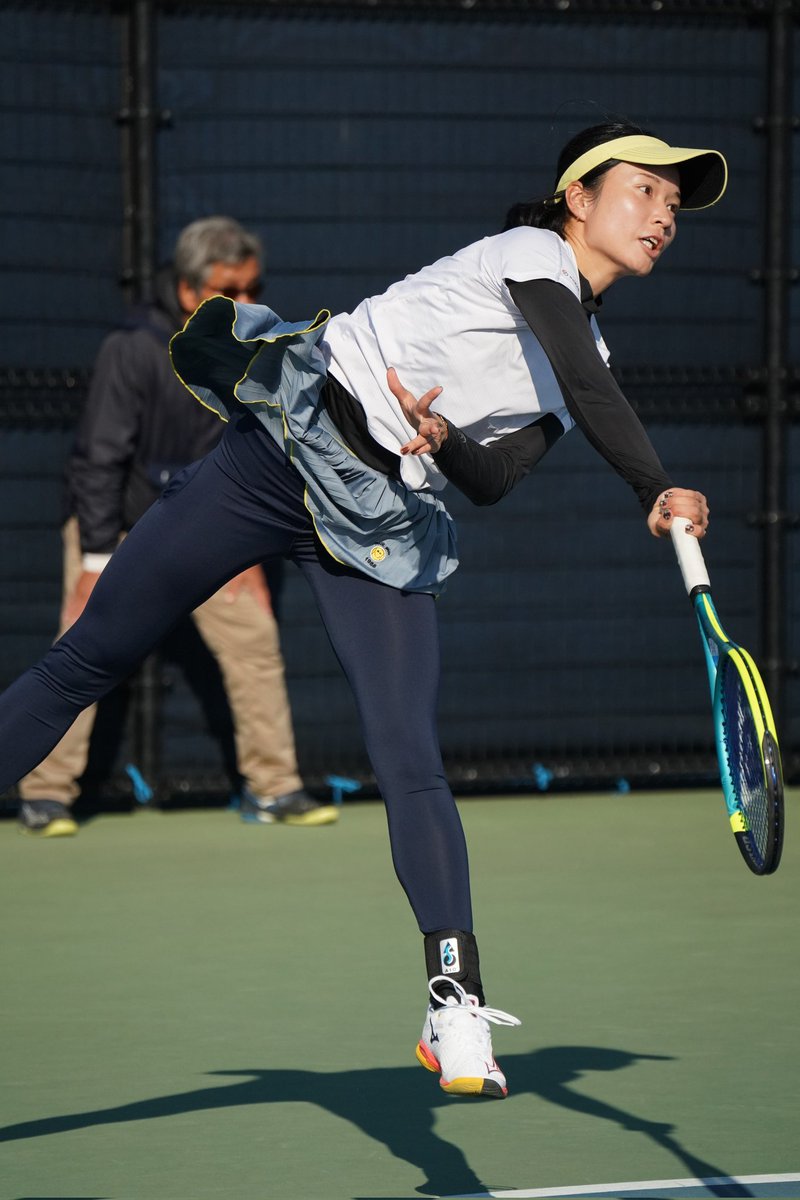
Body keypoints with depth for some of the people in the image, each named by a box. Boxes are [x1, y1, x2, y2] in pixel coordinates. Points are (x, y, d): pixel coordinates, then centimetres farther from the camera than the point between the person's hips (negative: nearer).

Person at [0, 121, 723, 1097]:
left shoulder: (586, 352, 16)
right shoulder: (533, 251, -4)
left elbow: (493, 481, 5)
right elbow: (589, 391, -22)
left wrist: (447, 443, -17)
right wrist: (658, 493, -34)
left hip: (381, 524, 5)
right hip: (281, 449, -5)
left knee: (410, 761, -13)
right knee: (91, 656, 2)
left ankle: (457, 1003, -16)